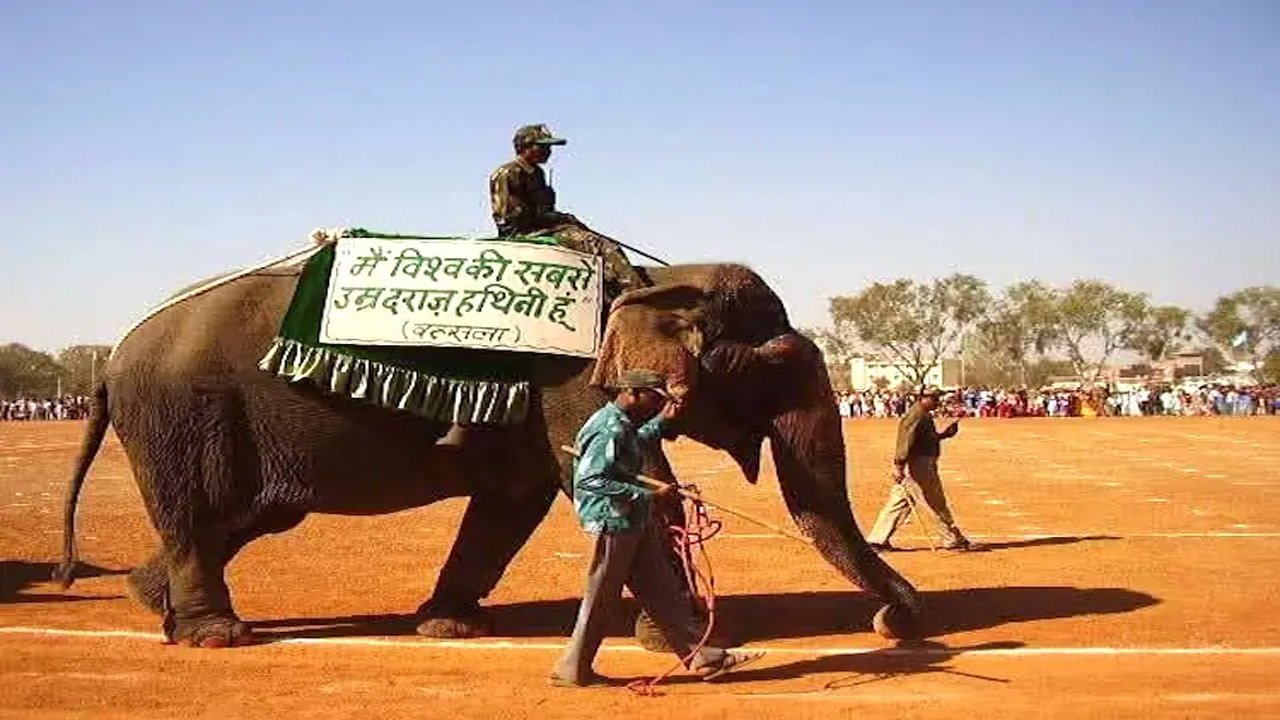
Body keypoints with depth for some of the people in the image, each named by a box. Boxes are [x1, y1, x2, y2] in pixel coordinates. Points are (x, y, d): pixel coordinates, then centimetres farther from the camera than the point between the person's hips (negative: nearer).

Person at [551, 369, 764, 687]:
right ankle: (572, 671, 13)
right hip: (613, 523, -10)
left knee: (663, 592, 11)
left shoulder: (624, 426, 12)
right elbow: (588, 479, -28)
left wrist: (661, 420, 30)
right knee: (599, 599, 1)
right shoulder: (611, 429, -19)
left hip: (635, 522, 10)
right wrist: (647, 495, -26)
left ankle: (702, 656, 16)